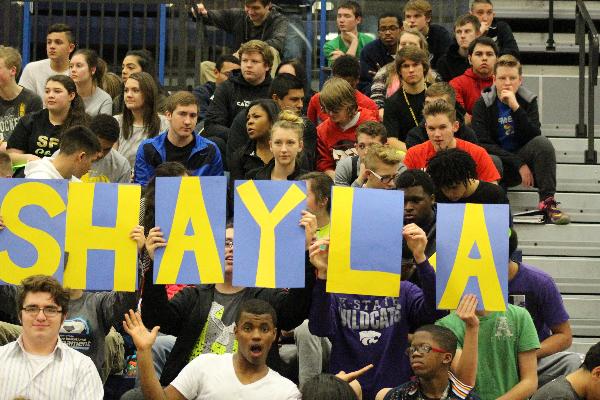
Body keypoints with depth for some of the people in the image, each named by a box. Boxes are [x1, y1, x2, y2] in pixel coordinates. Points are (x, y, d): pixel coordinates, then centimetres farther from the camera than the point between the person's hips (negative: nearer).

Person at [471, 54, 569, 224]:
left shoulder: (528, 100, -2)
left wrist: (516, 107, -27)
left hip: (521, 157, 3)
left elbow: (534, 137, -16)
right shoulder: (483, 105, -8)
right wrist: (519, 165, -22)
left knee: (543, 143, -27)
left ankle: (548, 202, -27)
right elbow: (483, 144, -15)